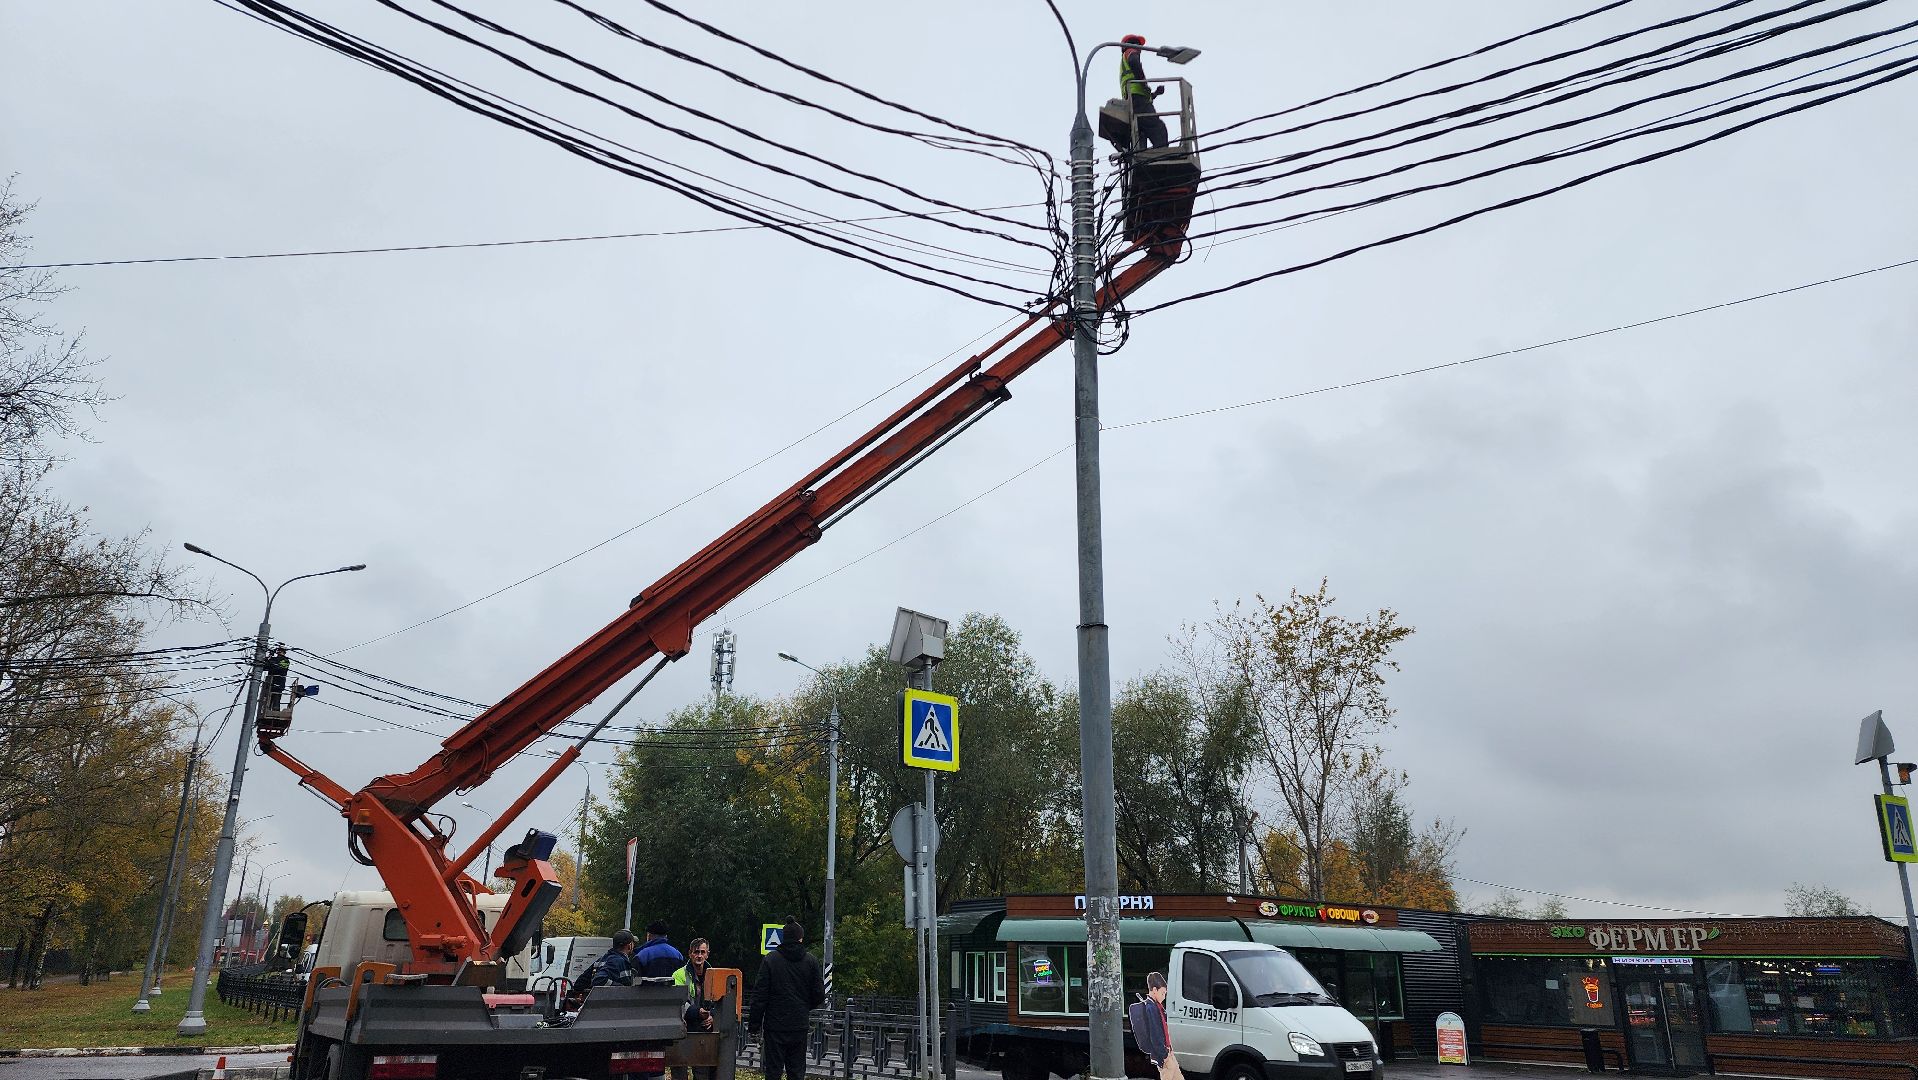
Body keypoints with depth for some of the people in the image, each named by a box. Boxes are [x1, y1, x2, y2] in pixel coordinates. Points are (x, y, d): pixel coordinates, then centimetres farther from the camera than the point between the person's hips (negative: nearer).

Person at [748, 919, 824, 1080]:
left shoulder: (770, 959, -4)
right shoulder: (811, 961, 0)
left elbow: (760, 994, -5)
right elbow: (819, 996, 3)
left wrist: (754, 1023, 1)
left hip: (775, 1026, -2)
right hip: (800, 1025, 2)